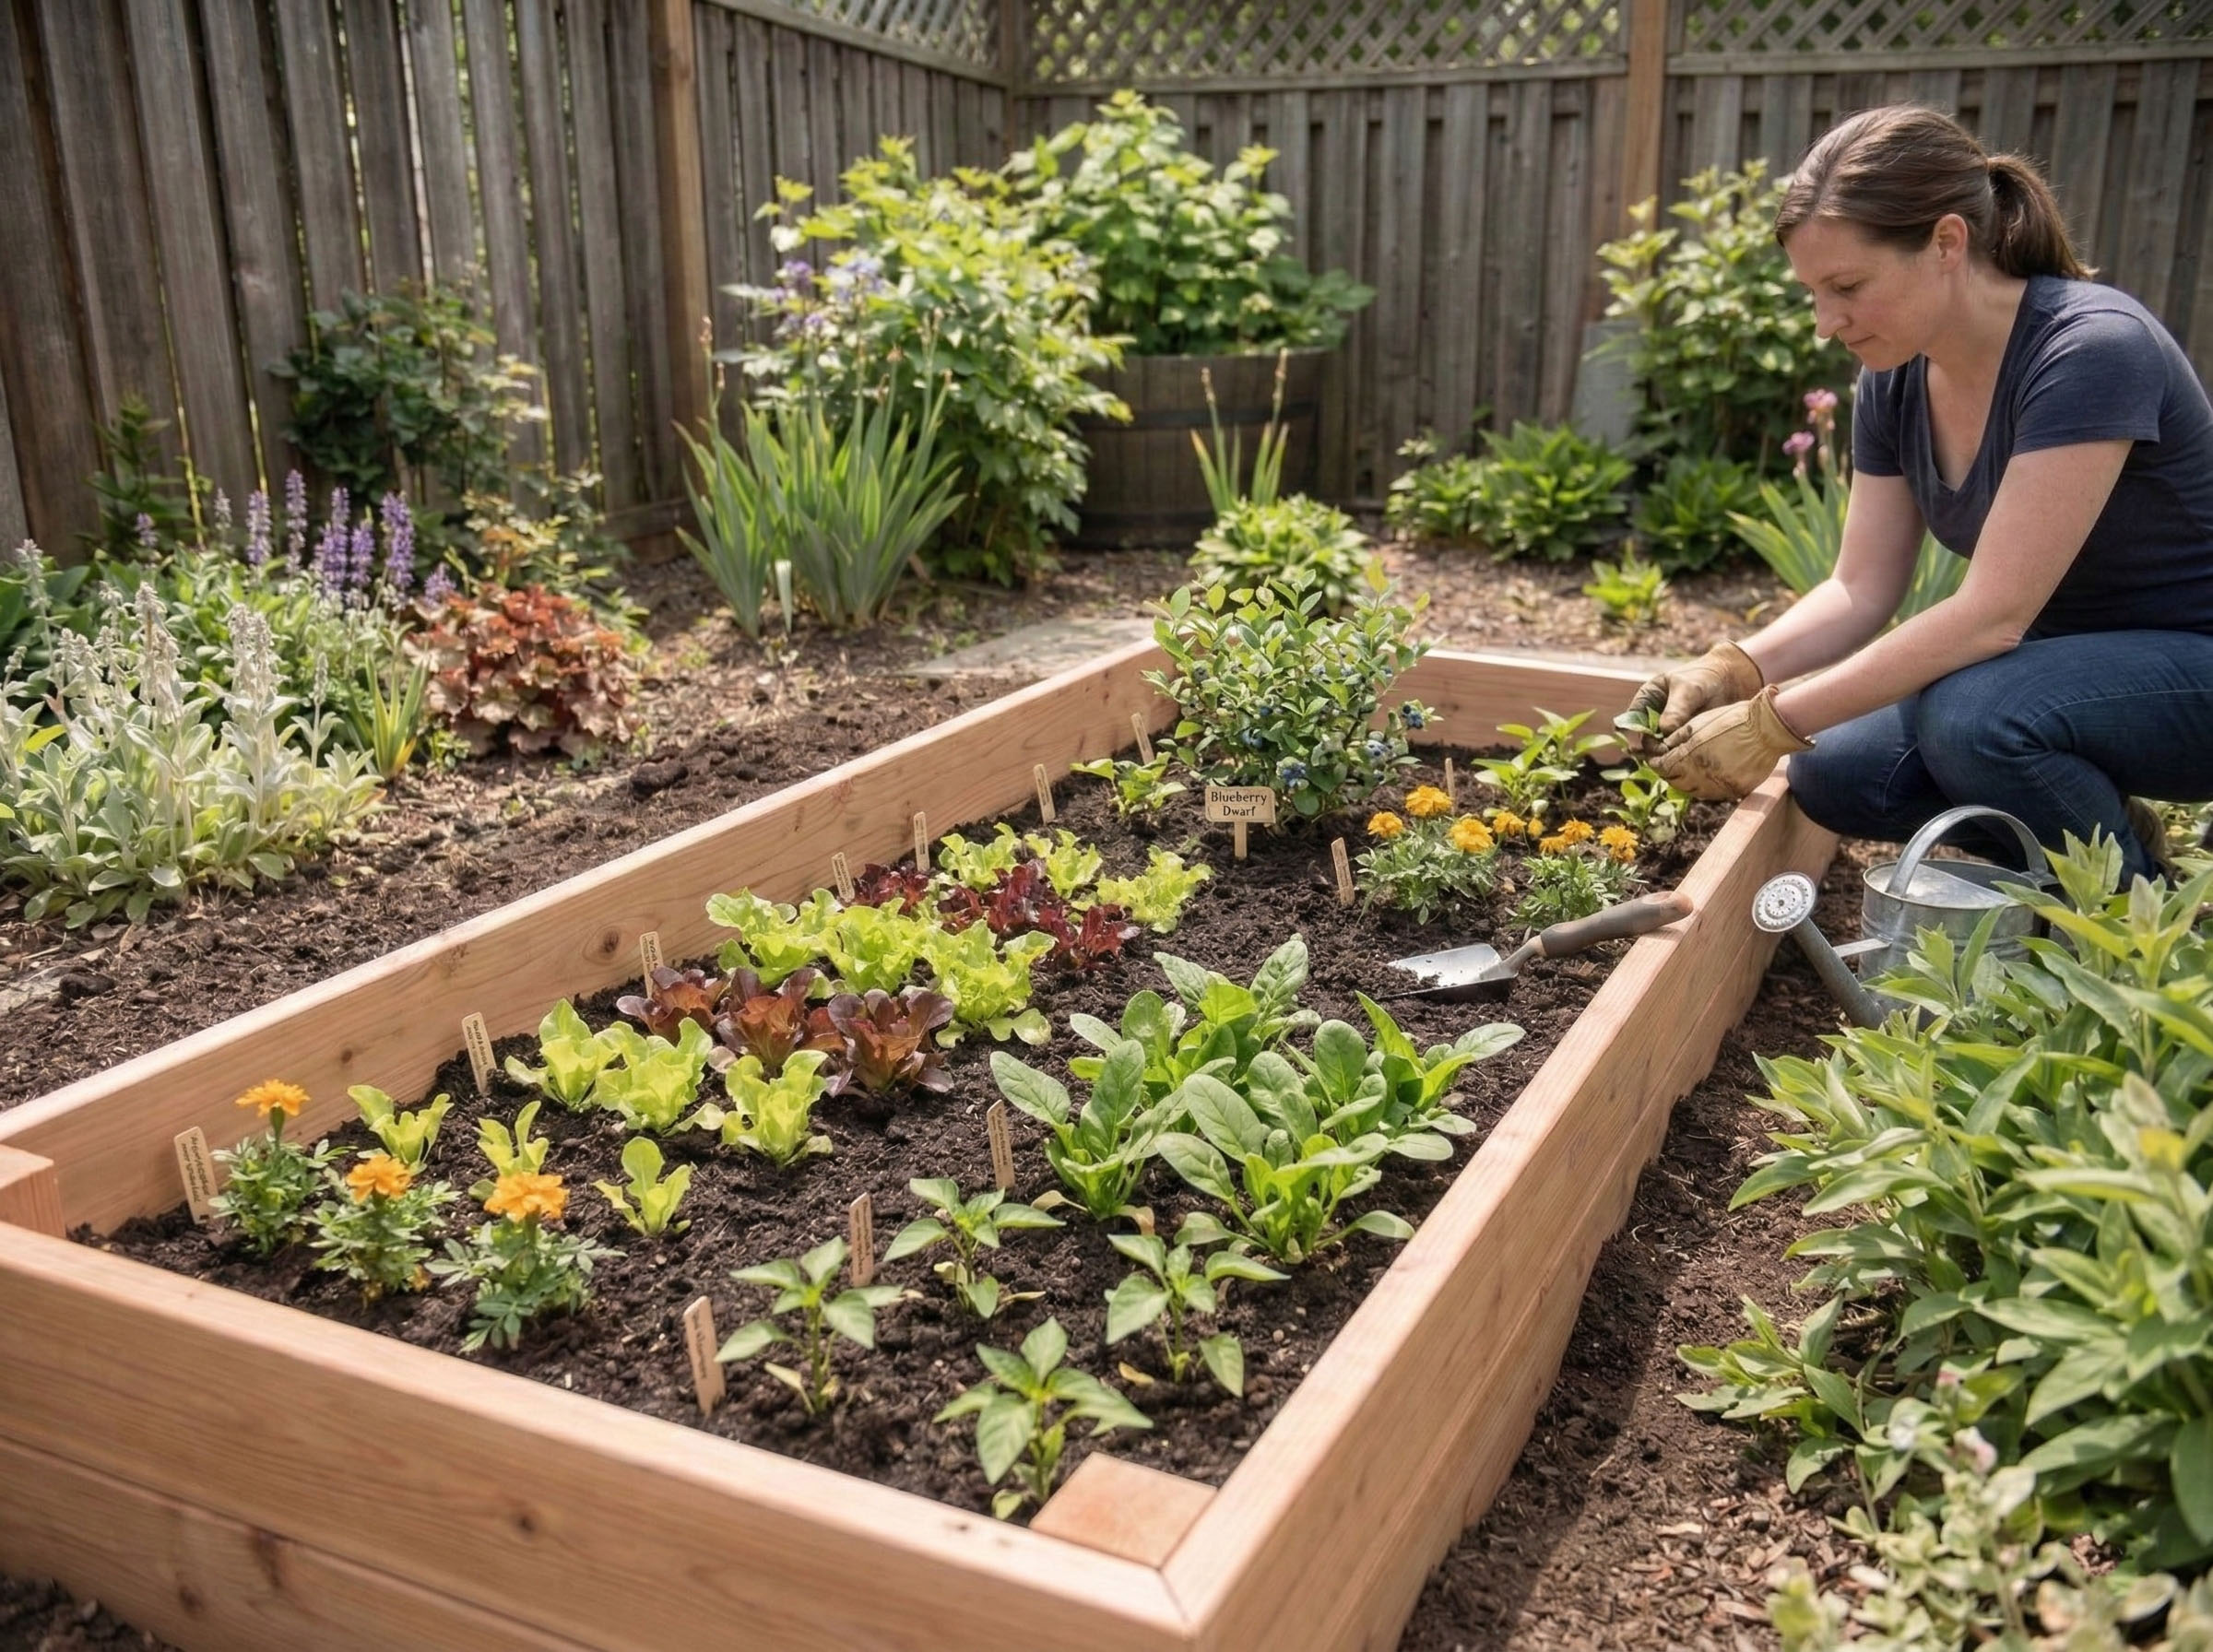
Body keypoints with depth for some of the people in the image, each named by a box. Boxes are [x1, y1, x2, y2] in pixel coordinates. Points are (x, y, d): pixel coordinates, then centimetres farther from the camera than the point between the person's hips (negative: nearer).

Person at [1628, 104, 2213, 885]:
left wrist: (1774, 722, -32)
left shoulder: (2090, 351, -28)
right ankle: (2094, 821, 12)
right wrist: (1729, 670, -20)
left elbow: (1992, 613, -32)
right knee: (1835, 779, -10)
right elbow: (1862, 588, -2)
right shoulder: (1894, 380, -4)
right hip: (2068, 665, 7)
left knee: (1972, 718, -33)